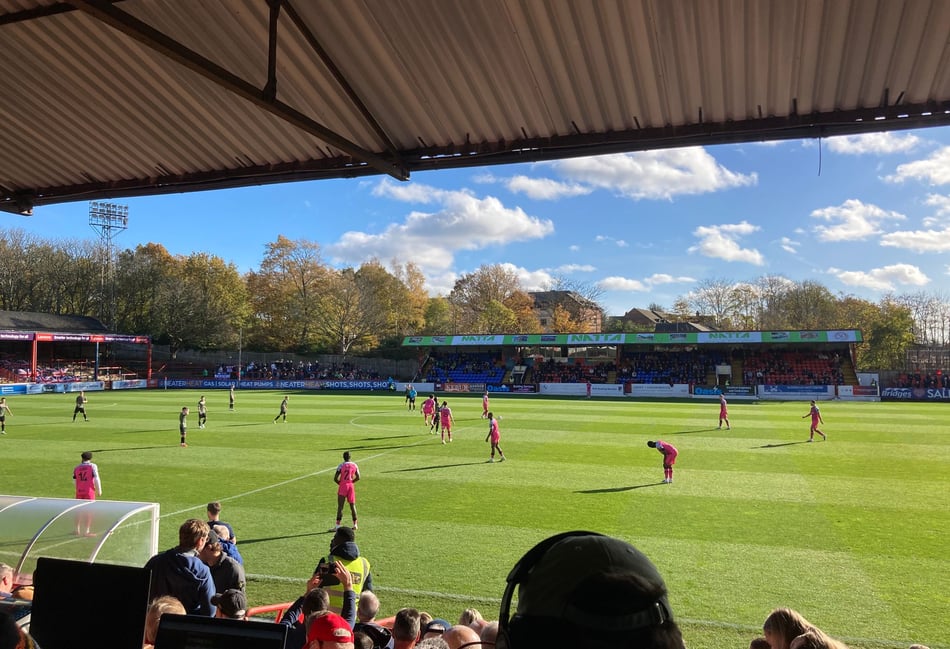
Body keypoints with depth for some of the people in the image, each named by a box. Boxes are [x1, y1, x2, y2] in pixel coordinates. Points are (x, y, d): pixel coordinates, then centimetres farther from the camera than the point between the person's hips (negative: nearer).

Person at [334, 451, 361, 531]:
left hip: (343, 486, -4)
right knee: (352, 505, 12)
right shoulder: (354, 465, 2)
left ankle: (337, 525, -2)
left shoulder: (341, 465, -11)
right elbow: (358, 478, 6)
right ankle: (355, 525, 15)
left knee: (340, 506, 0)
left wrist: (339, 483, 8)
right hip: (351, 486, 4)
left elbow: (335, 478, -11)